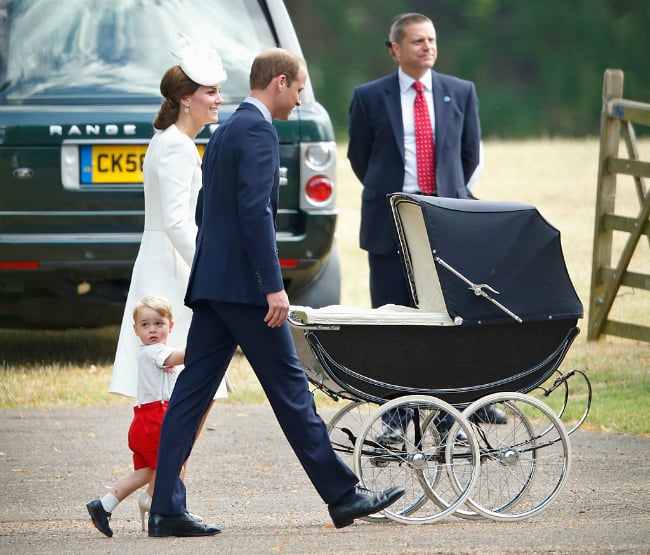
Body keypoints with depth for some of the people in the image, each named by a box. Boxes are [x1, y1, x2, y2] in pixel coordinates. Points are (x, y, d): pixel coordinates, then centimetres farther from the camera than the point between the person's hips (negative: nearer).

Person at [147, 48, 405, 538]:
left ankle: (166, 509, -2)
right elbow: (255, 212, -20)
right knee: (291, 391, -2)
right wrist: (274, 286, -21)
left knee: (192, 393, 3)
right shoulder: (258, 132, -11)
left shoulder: (224, 132, 19)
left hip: (210, 282, 9)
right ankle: (343, 496, 5)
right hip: (243, 284, -9)